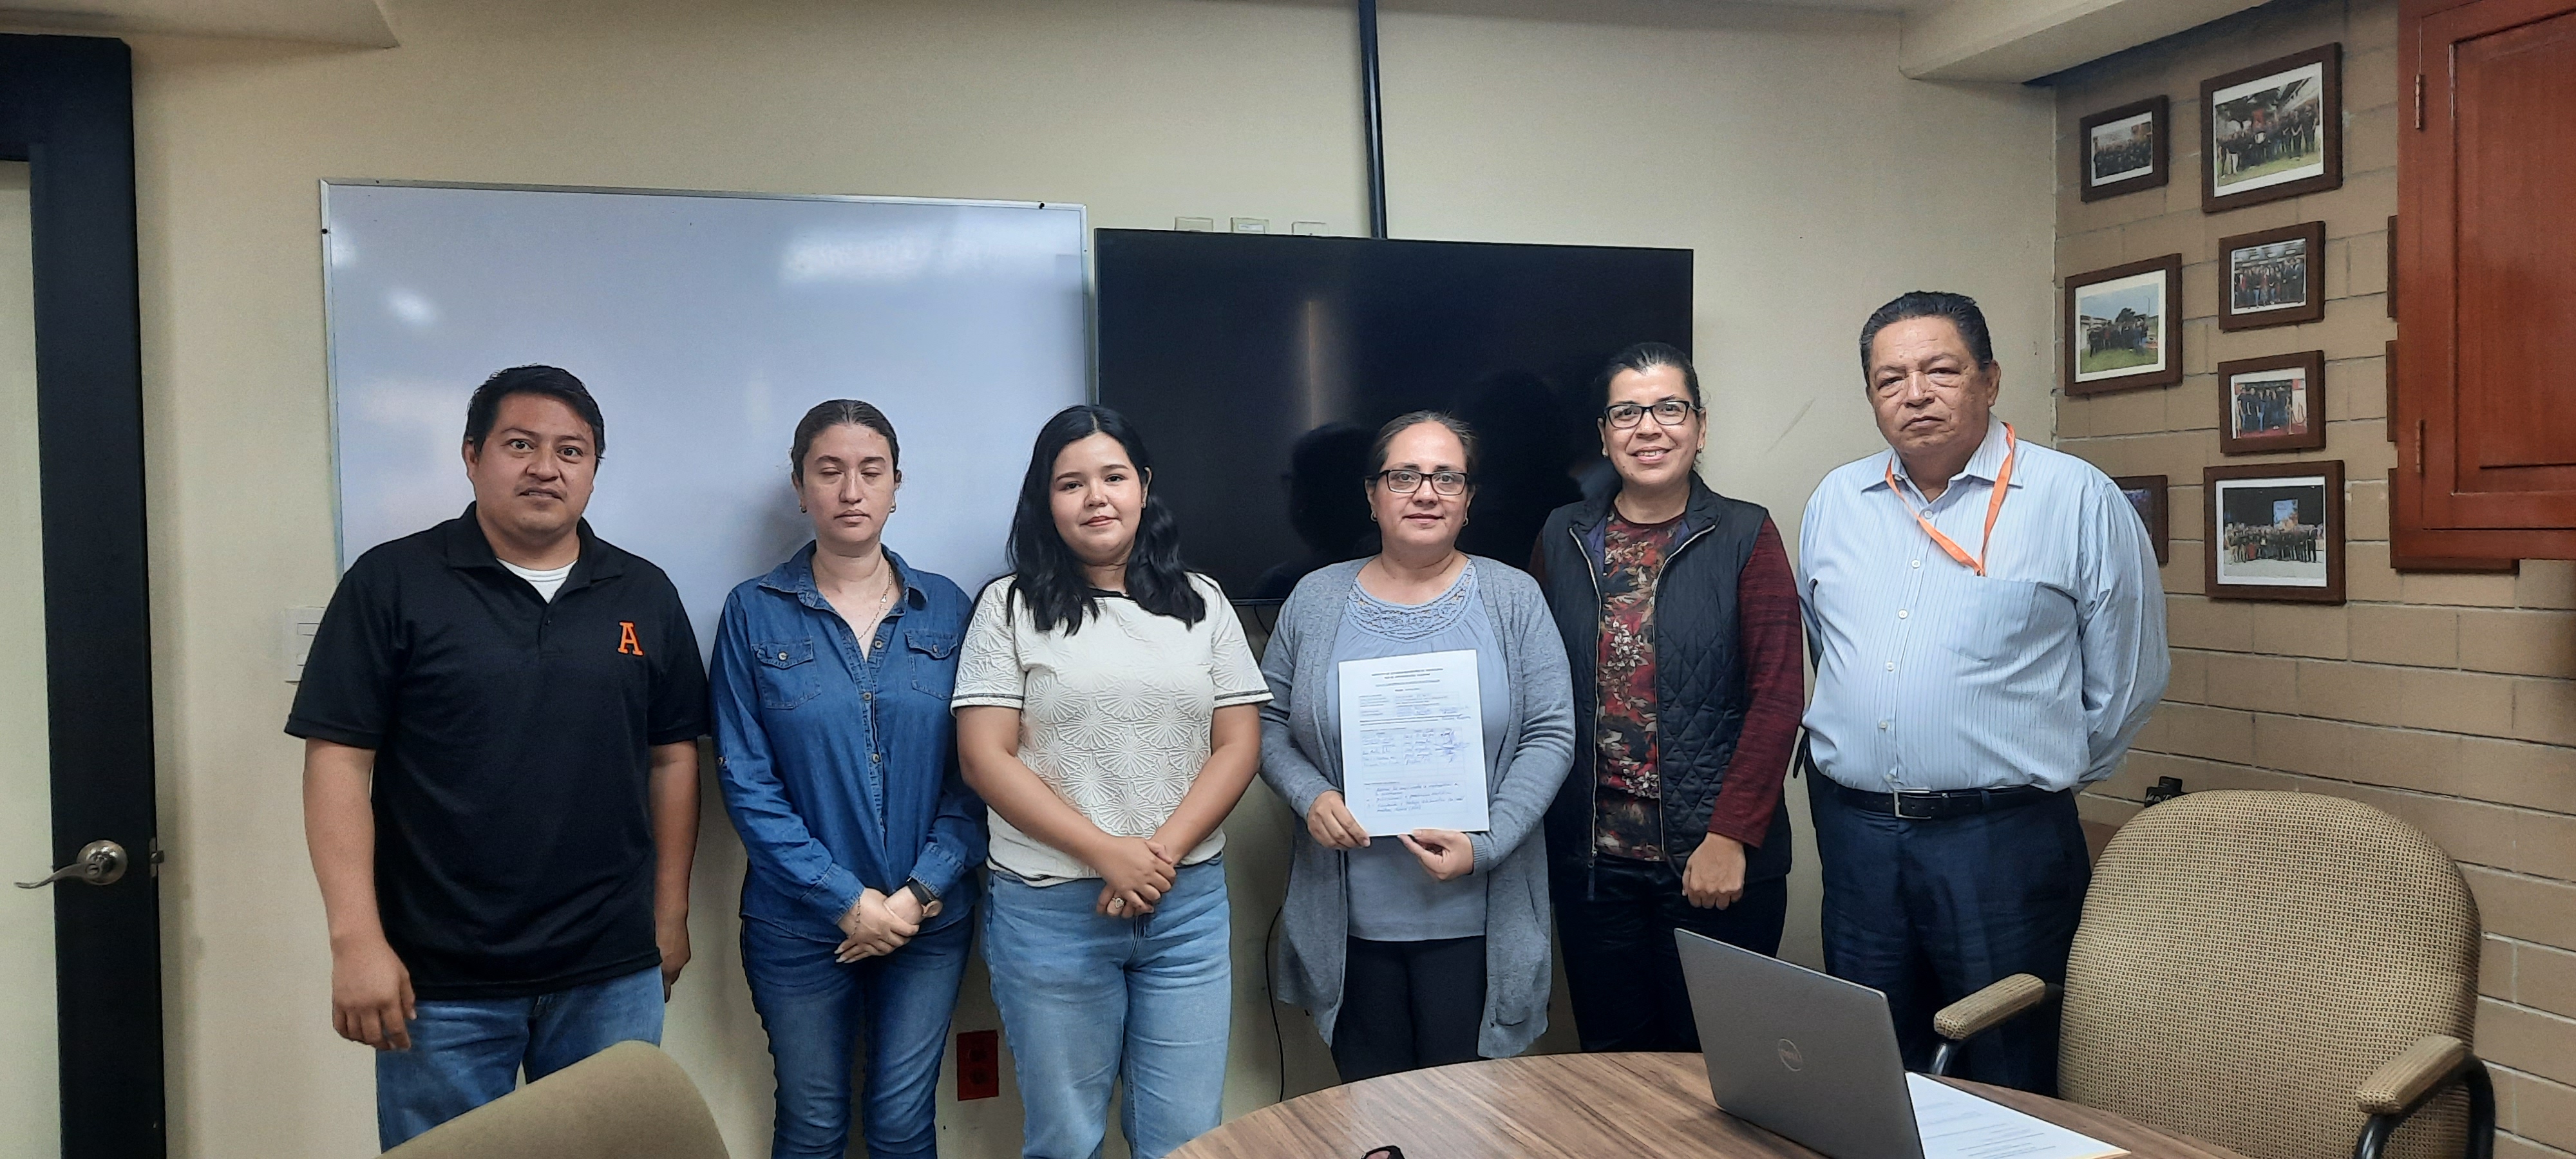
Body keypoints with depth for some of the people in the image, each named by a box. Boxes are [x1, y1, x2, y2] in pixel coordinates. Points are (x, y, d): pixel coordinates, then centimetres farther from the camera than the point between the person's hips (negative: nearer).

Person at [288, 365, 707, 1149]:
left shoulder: (645, 596, 6)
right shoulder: (392, 582, -3)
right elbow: (339, 759, -6)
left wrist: (670, 915, 8)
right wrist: (357, 939, -11)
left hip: (612, 975, 3)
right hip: (439, 979, -2)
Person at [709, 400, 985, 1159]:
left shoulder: (946, 609, 1)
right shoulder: (755, 613, -3)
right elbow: (746, 780, -7)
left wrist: (922, 891, -12)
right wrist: (847, 901, -13)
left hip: (931, 919, 1)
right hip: (800, 926, -1)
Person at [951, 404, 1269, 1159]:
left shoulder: (1201, 603, 7)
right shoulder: (1010, 607, 0)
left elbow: (1239, 744, 3)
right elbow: (985, 758, -7)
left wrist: (1163, 851, -11)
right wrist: (1109, 854, -14)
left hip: (1188, 904, 2)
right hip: (1050, 911, -2)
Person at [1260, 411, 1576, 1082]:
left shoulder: (1513, 599, 0)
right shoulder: (1315, 600, 4)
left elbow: (1551, 736, -3)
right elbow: (1268, 723, 8)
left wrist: (1485, 846, -14)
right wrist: (1310, 795, -11)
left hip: (1473, 920, -1)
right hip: (1349, 921, 2)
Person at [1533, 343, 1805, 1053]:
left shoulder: (1744, 536, -2)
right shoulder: (1563, 539, 7)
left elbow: (1779, 695, -7)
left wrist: (1730, 838, -14)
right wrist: (1537, 822, 2)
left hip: (1717, 860, -3)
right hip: (1591, 857, 3)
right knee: (1611, 1058, 13)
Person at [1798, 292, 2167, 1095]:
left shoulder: (2077, 500, -5)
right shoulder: (1835, 502, 9)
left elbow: (2126, 675, 0)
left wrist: (2047, 771, 6)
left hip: (2003, 839, -4)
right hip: (1854, 833, 4)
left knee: (2014, 1091, 6)